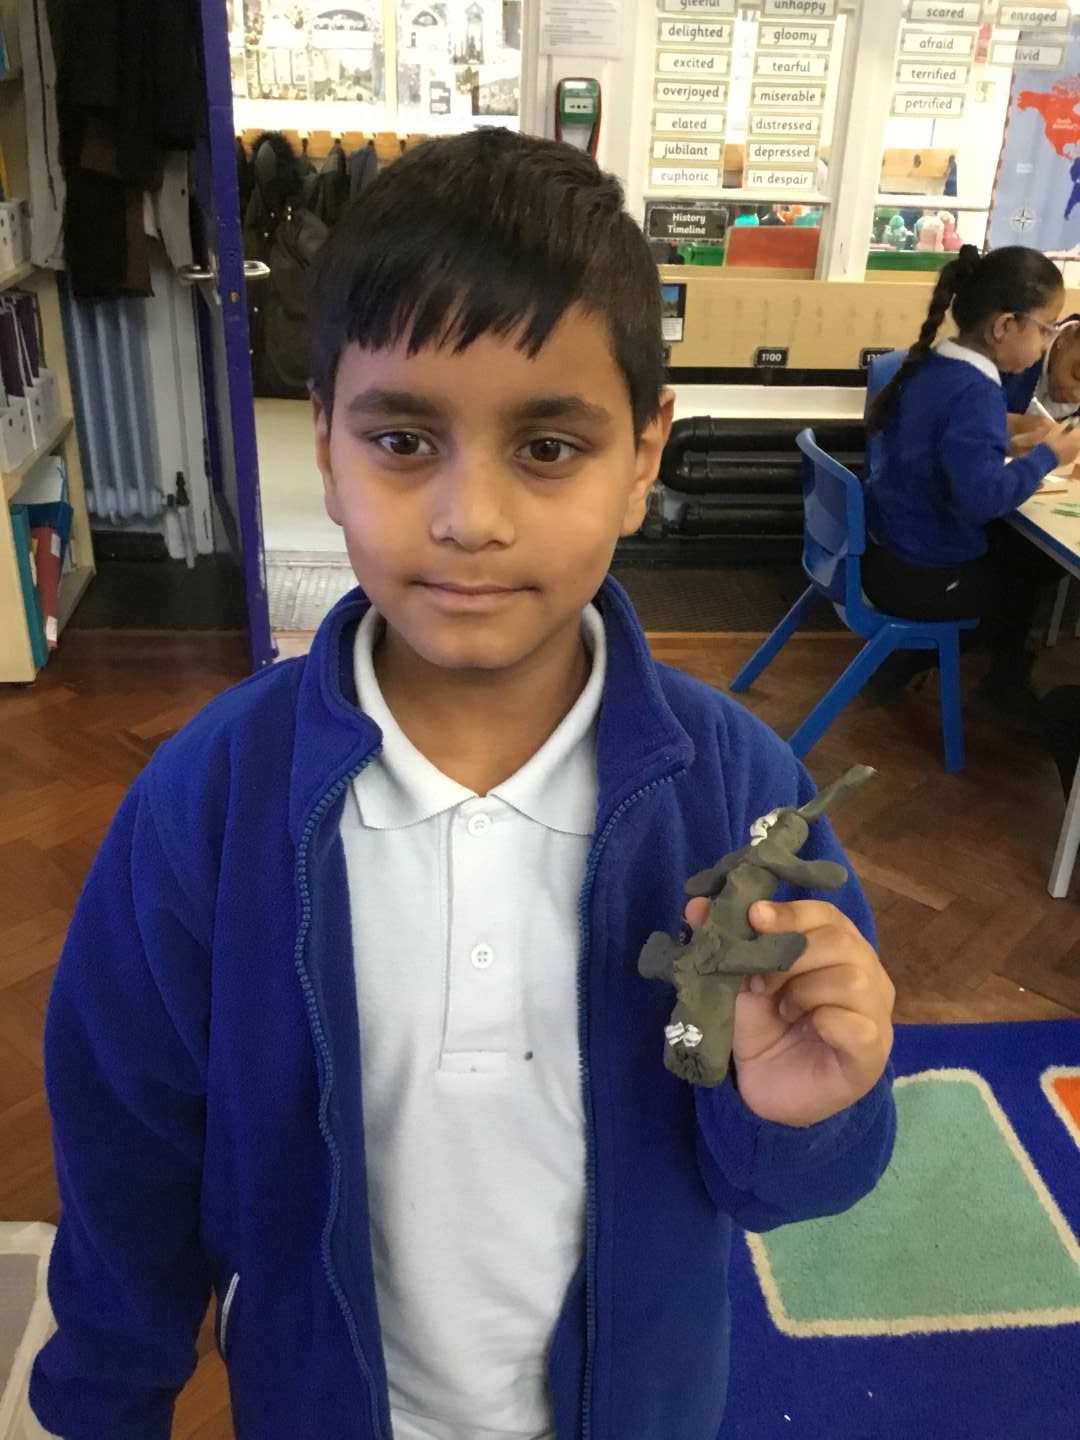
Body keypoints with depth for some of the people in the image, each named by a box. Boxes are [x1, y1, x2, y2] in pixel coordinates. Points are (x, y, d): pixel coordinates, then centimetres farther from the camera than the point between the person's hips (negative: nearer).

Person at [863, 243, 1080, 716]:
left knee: (1015, 544, 28)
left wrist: (1017, 438, 6)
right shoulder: (975, 392, -25)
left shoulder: (930, 365, 2)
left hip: (883, 548, 8)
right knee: (1036, 561, 16)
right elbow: (982, 497, -36)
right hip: (917, 577, -8)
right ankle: (1006, 682, 39)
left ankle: (909, 657, 27)